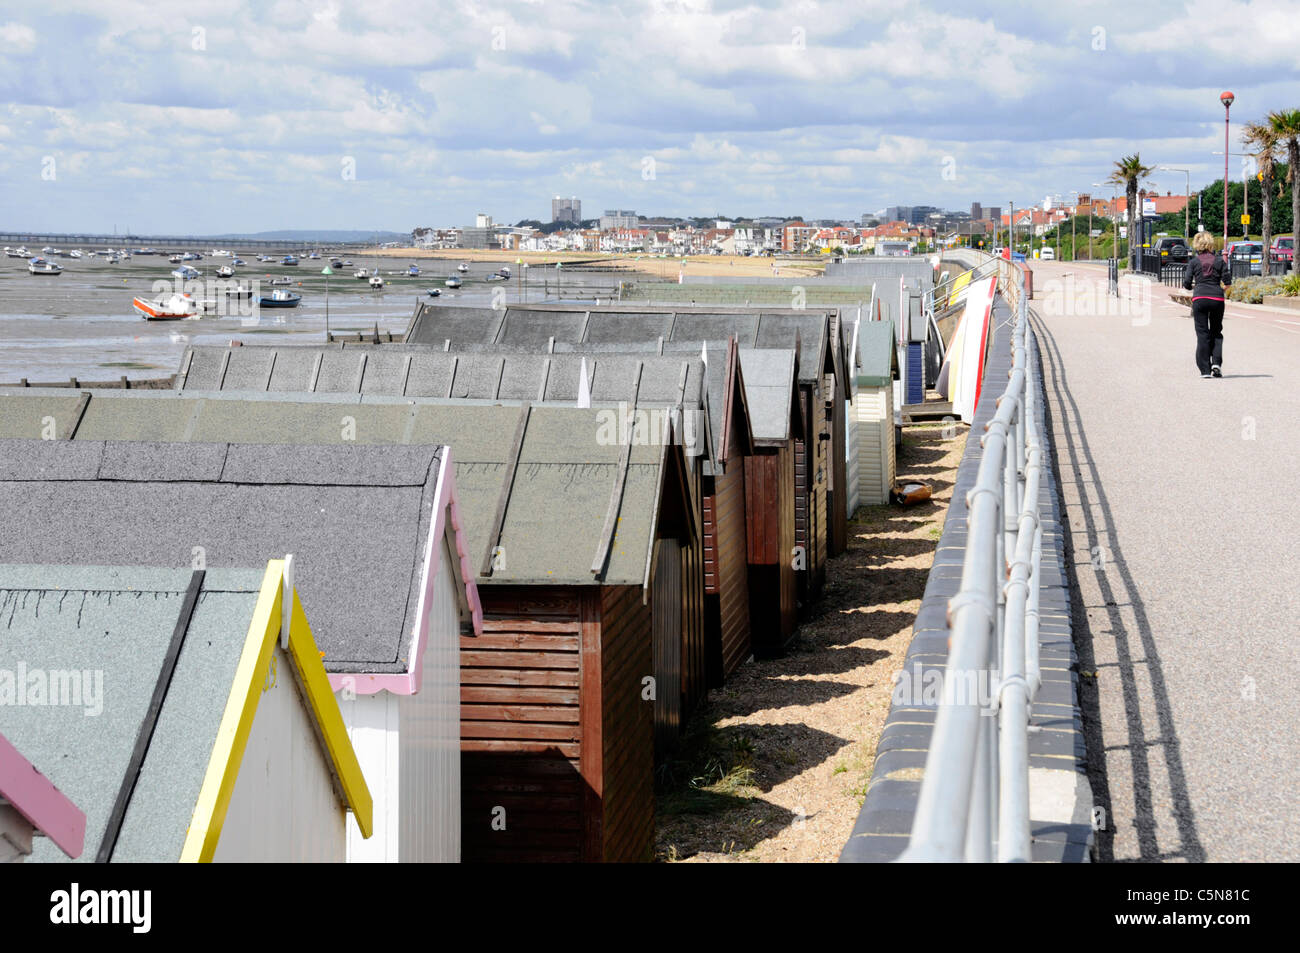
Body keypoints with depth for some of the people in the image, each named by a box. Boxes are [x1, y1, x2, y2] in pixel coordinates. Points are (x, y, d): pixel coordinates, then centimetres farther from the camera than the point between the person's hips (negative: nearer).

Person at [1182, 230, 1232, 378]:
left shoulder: (1193, 262, 2)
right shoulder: (1220, 261, 4)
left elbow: (1187, 284, -1)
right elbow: (1228, 283, 1)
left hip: (1199, 298, -1)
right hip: (1217, 299, 1)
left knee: (1202, 333, 3)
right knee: (1216, 332, 15)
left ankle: (1205, 369, 0)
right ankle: (1216, 363, -2)